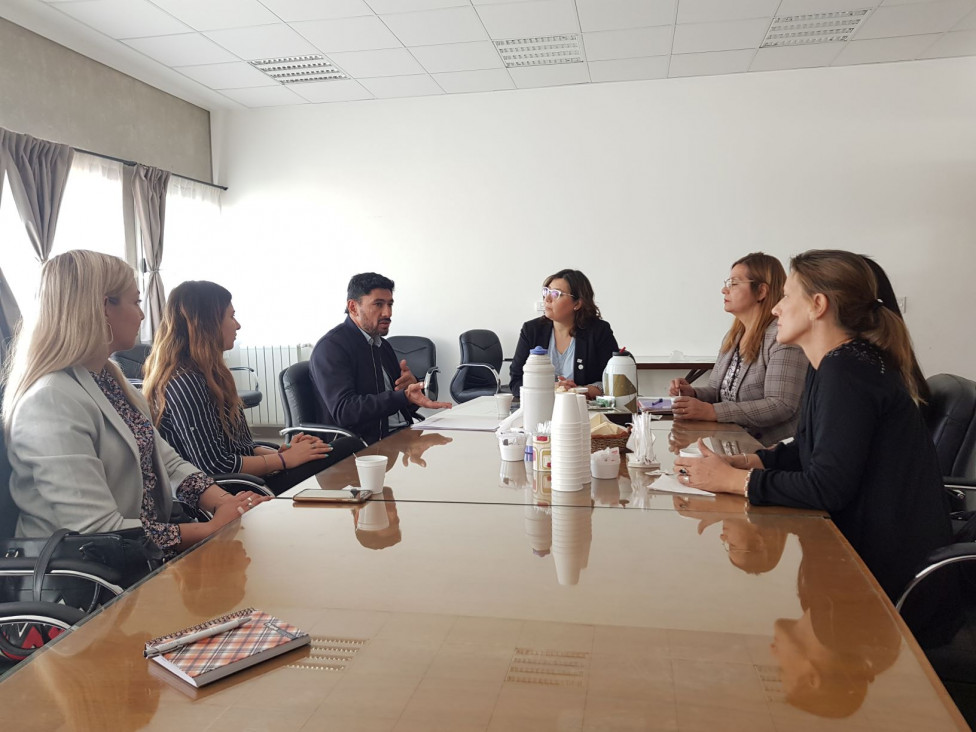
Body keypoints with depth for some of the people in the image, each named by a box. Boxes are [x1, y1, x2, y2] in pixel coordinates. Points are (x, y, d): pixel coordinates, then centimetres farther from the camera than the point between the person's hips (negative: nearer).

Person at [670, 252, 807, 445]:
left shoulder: (782, 337, -13)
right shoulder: (733, 335, 13)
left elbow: (782, 405, -20)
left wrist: (712, 412, -24)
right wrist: (693, 393, -4)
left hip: (770, 450, -7)